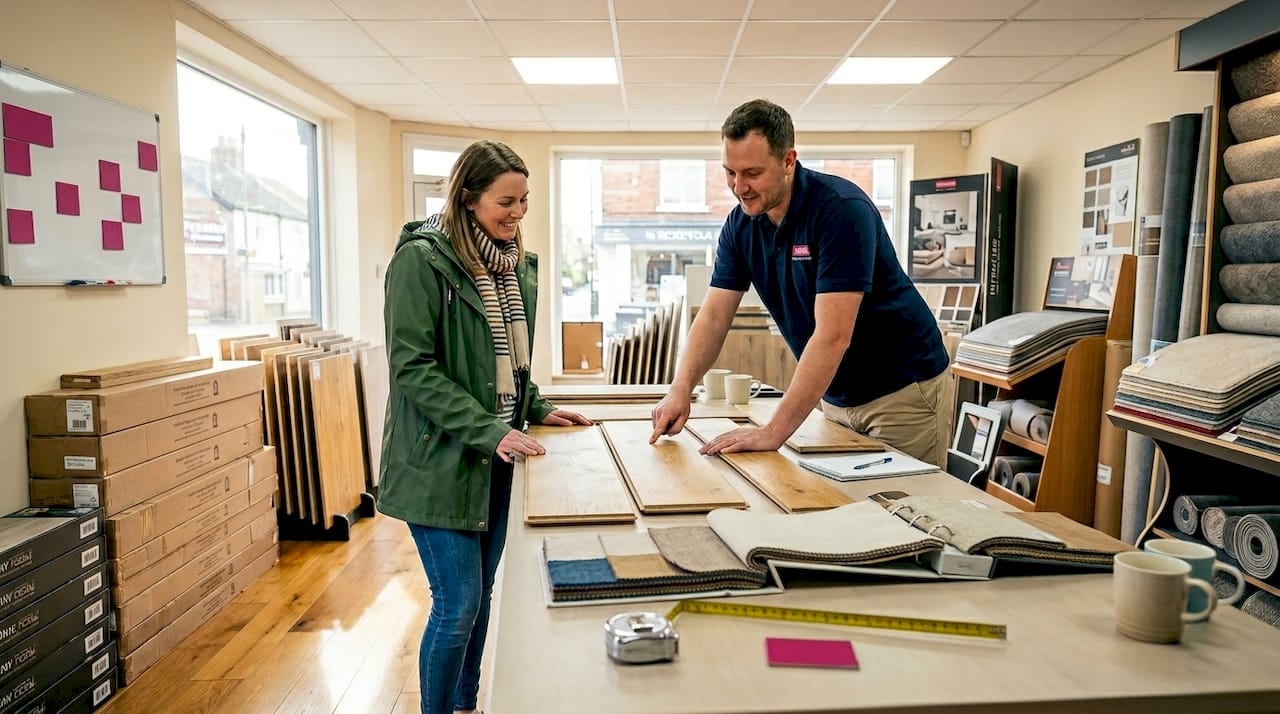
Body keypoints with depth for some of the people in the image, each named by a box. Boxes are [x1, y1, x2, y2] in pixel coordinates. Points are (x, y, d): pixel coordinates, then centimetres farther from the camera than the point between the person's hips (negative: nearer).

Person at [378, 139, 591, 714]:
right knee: (458, 605, -2)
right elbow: (411, 366, -18)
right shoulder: (421, 259, -13)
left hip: (499, 457, 7)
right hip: (442, 457, -7)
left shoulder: (517, 265, 9)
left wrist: (536, 410, 6)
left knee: (480, 595, 17)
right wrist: (487, 431, -23)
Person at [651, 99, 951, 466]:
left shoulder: (841, 209, -26)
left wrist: (773, 433, -34)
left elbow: (832, 335, -31)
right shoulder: (740, 224, -5)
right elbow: (713, 316, -5)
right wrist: (680, 390, -21)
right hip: (836, 394, 6)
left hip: (903, 390, -6)